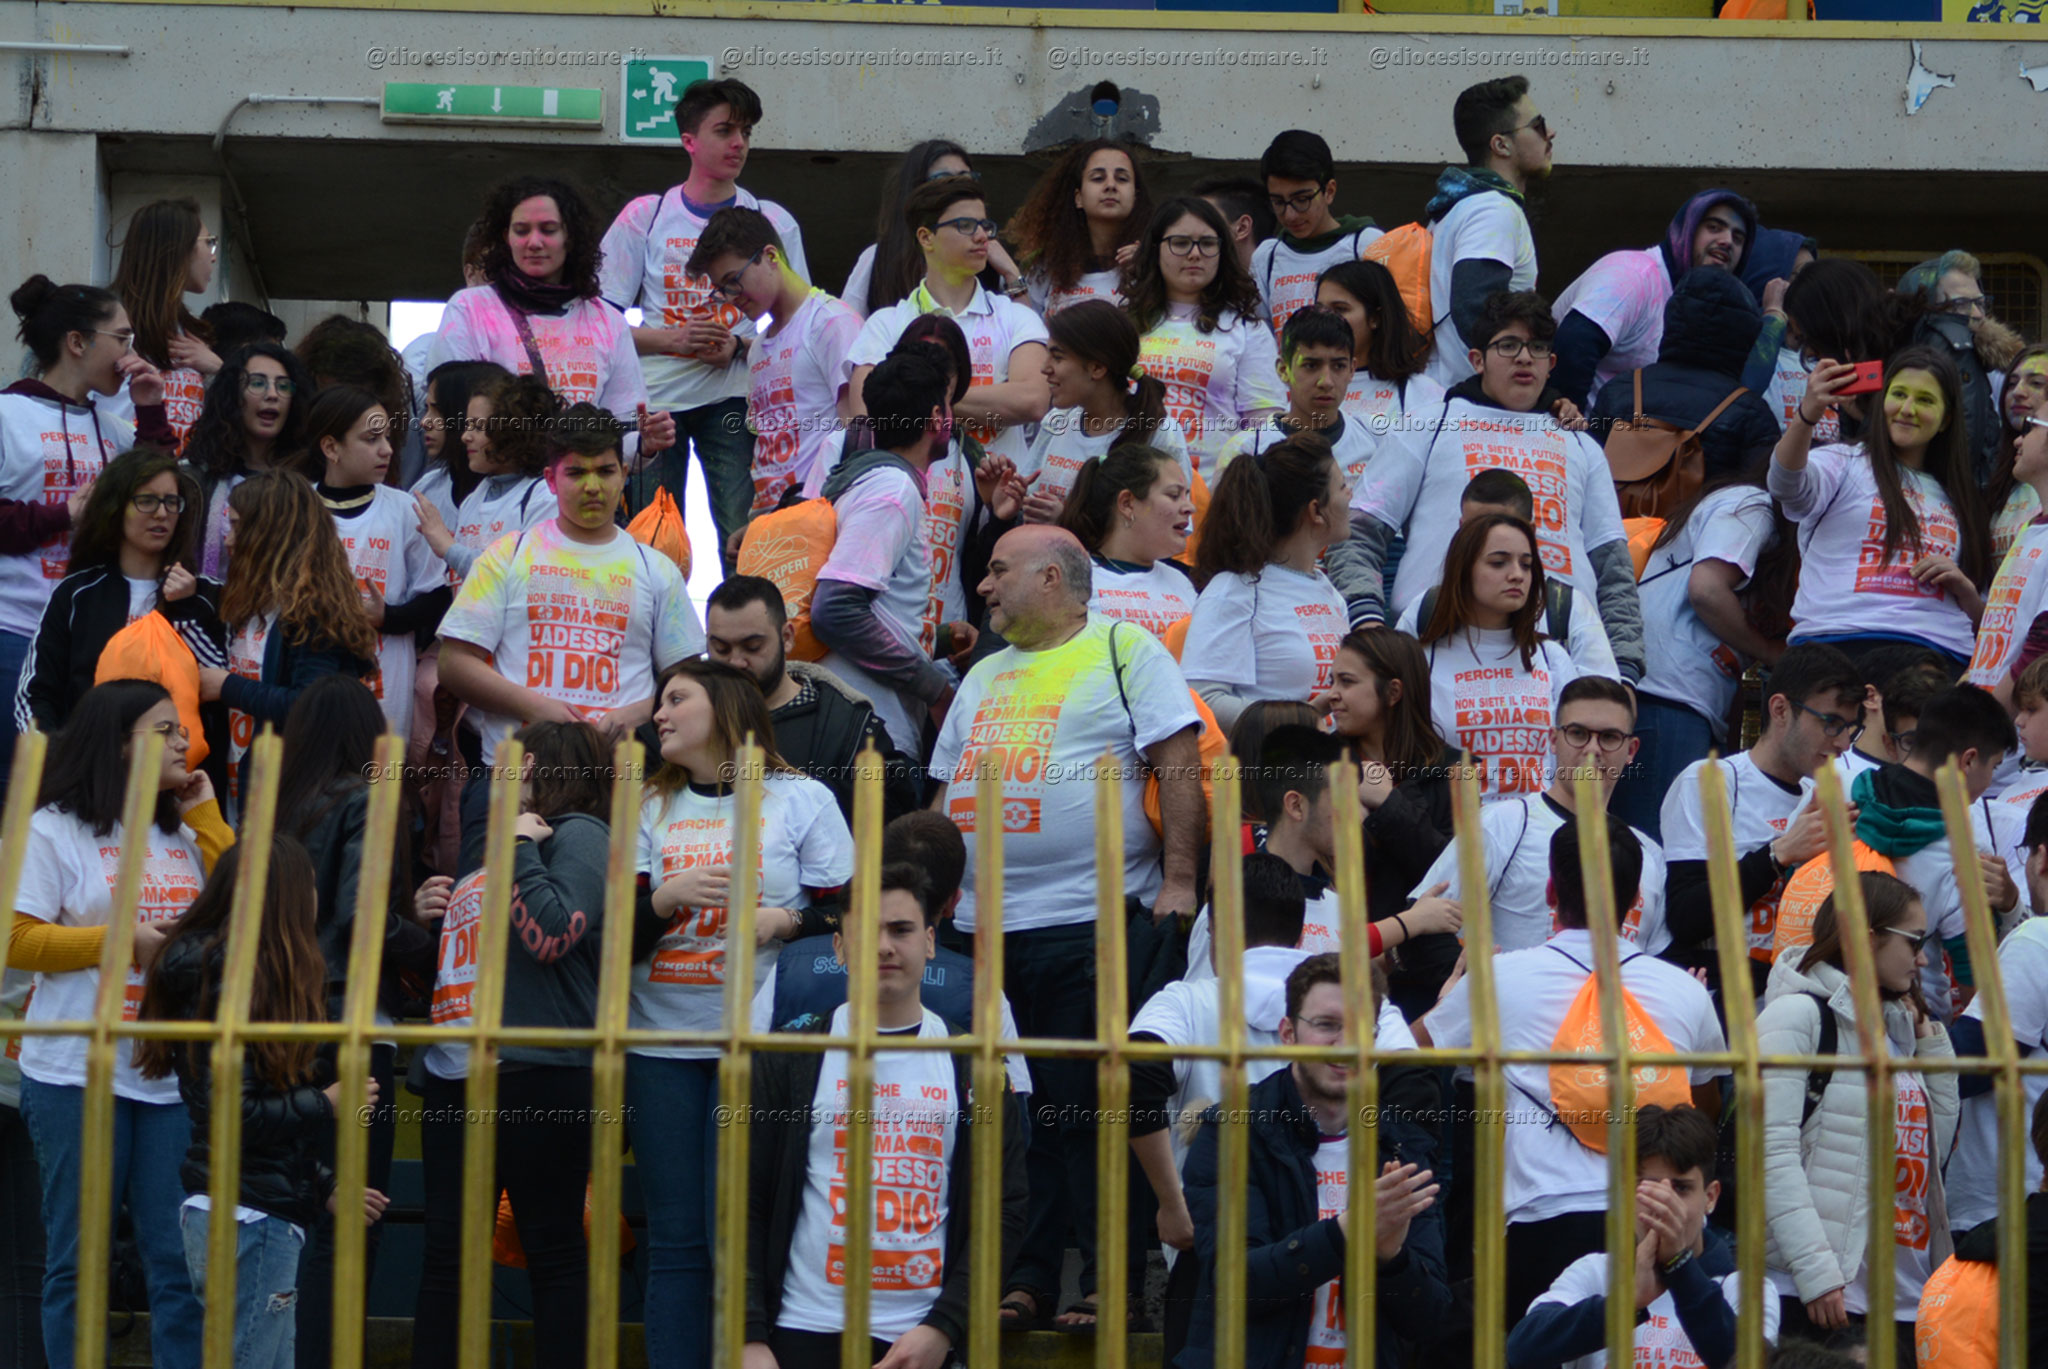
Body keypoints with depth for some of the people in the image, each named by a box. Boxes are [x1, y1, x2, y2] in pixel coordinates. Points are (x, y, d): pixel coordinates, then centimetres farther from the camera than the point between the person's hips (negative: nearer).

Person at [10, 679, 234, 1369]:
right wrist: (122, 941, -14)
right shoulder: (54, 830, -1)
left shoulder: (186, 834, 14)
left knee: (183, 1259, 1)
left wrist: (204, 815, 4)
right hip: (80, 1076, -4)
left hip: (174, 1075, 4)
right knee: (79, 1261, 4)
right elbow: (19, 941, -7)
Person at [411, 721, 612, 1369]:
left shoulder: (578, 835, -3)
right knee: (447, 1249, 8)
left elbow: (551, 935, -19)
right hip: (458, 1076, 9)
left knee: (554, 1250, -3)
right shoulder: (503, 840, 24)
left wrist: (520, 848, -11)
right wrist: (432, 915, 14)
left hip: (537, 1078, -9)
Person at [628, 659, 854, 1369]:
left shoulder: (802, 798, 4)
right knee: (674, 1240, 1)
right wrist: (665, 897, -10)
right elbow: (619, 937, 8)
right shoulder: (652, 808, 15)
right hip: (662, 1043, 3)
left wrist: (783, 920, -16)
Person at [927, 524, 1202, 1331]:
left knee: (1090, 1107, -6)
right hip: (979, 924, 7)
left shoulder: (1125, 651, 1)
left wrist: (1177, 880, -14)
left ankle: (1107, 1284, 0)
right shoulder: (984, 677, 22)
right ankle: (1023, 1275, 12)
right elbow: (945, 795, 24)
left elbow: (1179, 766, -6)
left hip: (1091, 920, -7)